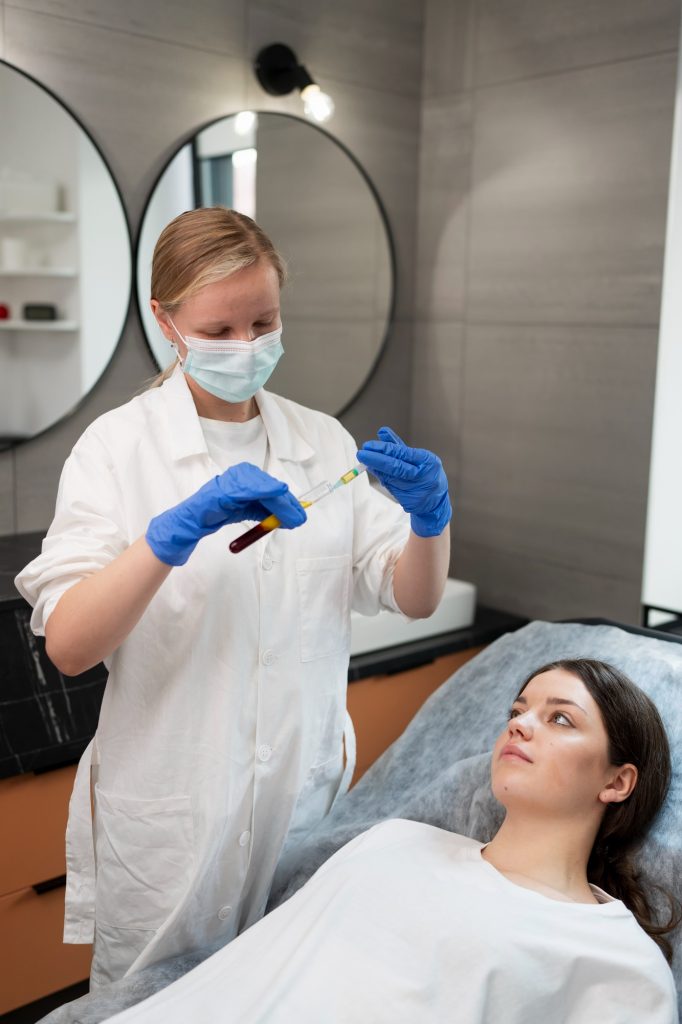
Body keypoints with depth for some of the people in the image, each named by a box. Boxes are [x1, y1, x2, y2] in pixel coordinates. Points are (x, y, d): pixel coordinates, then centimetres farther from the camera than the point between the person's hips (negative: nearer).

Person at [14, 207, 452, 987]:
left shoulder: (324, 442, 1)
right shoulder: (117, 446, -10)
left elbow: (415, 599, 0)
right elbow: (67, 645, -20)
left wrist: (429, 516, -20)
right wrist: (179, 529, -34)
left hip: (305, 796, 3)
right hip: (168, 817, -3)